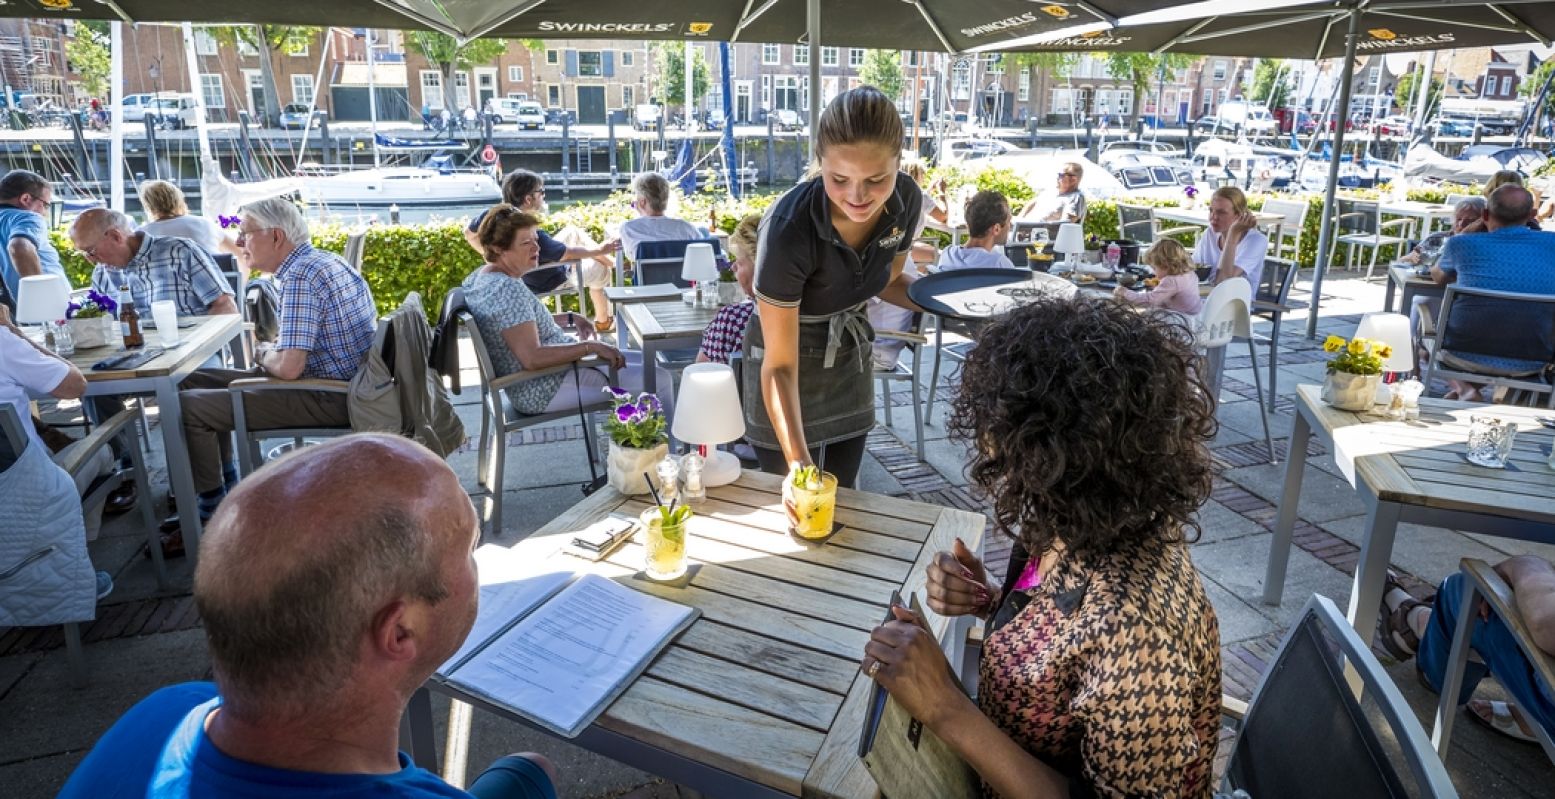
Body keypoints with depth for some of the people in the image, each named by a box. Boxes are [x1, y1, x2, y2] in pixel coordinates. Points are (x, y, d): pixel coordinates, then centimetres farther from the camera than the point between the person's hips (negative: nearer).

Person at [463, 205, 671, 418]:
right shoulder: (508, 288, -25)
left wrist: (570, 318, 12)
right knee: (659, 378, -10)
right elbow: (532, 358, -31)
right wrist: (591, 346, -24)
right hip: (546, 393, -11)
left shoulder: (483, 276, 7)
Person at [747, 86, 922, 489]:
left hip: (850, 352, 5)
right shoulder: (788, 228, -35)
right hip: (788, 355, -4)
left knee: (843, 496, 17)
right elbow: (780, 366, -30)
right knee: (793, 506, 6)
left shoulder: (906, 199, -19)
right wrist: (798, 462, -41)